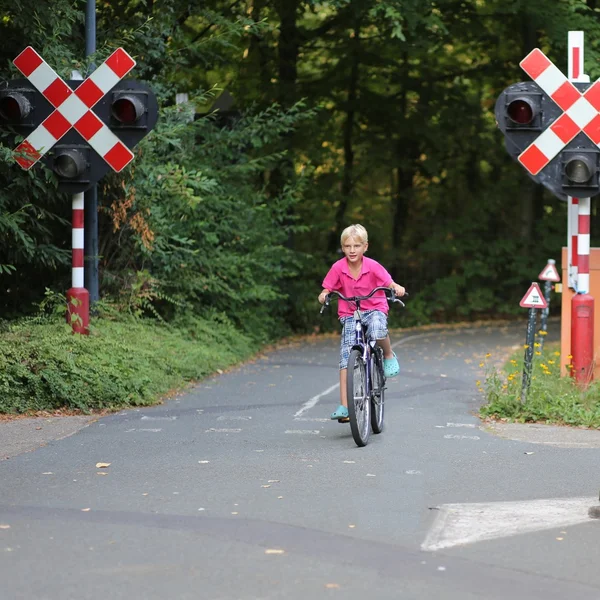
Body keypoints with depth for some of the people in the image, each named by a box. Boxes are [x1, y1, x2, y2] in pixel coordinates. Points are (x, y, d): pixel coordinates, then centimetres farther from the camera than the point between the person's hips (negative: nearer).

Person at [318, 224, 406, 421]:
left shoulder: (372, 266, -11)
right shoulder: (338, 268, -8)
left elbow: (388, 282, -12)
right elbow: (328, 287, -2)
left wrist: (397, 288, -34)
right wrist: (324, 294, -24)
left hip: (374, 309, -2)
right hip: (349, 314, 2)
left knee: (377, 331, -38)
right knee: (346, 359, -11)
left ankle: (389, 356, -2)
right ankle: (344, 406, -10)